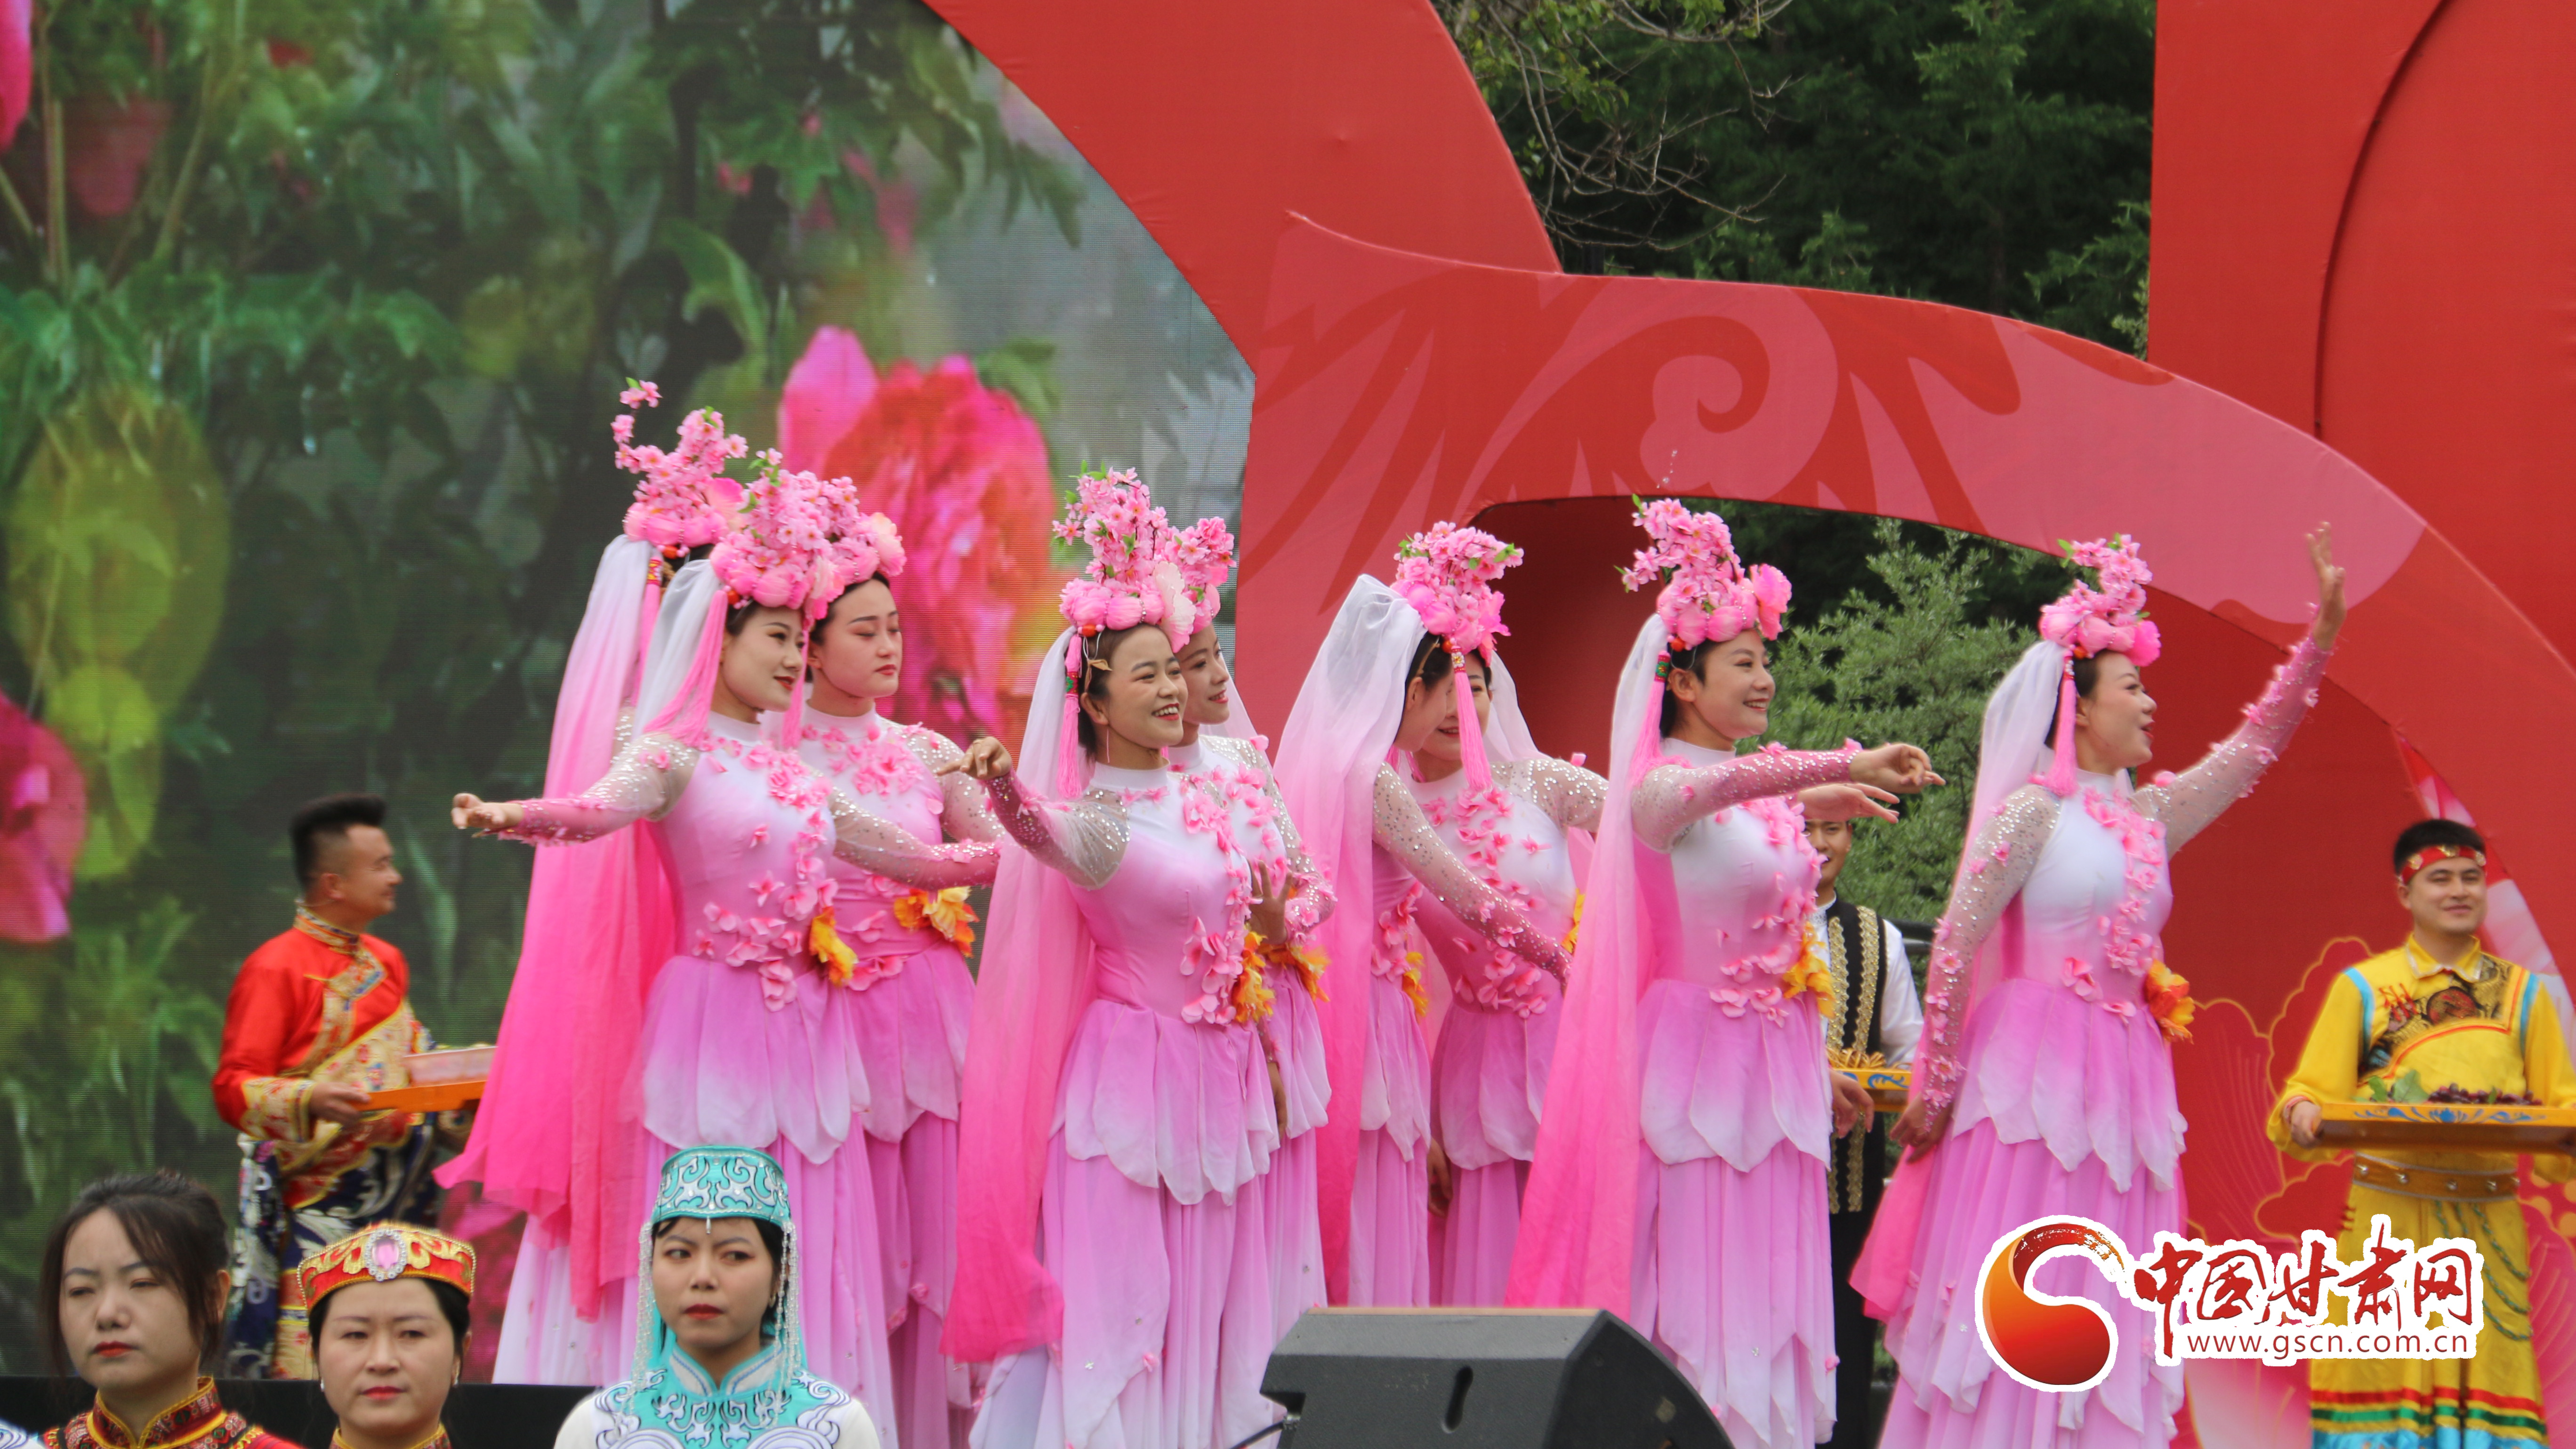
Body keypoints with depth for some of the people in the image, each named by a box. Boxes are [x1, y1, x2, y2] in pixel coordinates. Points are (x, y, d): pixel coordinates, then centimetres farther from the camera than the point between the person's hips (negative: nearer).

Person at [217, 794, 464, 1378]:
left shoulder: (387, 963, 16)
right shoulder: (277, 968, -6)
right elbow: (234, 1088, -11)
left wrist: (446, 1112, 8)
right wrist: (310, 1101, -27)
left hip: (399, 1196, 7)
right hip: (318, 1201, -7)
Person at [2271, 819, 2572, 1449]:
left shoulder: (2522, 993, 13)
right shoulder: (2361, 989, 8)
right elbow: (2316, 1088, 3)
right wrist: (2303, 1114, -20)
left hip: (2489, 1224, 2)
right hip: (2389, 1217, -1)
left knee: (2487, 1368, -1)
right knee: (2388, 1367, -3)